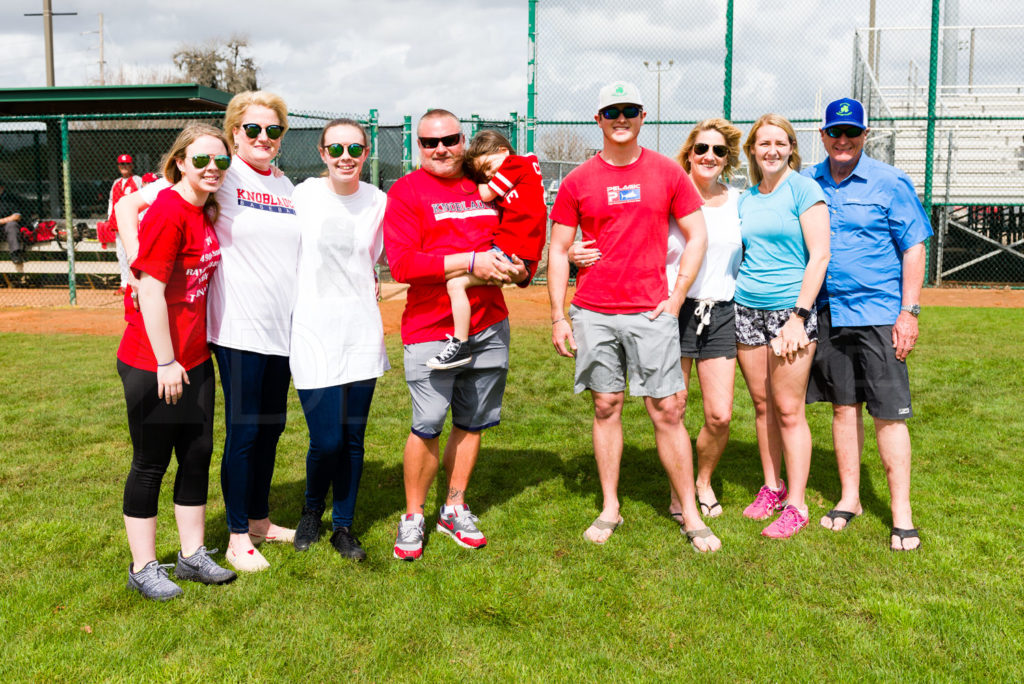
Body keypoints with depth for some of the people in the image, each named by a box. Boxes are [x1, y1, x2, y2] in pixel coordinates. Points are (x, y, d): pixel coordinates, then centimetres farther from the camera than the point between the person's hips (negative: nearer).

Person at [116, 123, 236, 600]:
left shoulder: (205, 213, 8)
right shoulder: (168, 211, -18)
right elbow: (150, 290, -21)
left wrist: (189, 355, 12)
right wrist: (165, 362, -18)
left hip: (195, 360, 8)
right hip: (152, 364, -8)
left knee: (198, 454, 14)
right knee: (151, 462, 4)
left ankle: (192, 555, 28)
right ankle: (143, 568, 19)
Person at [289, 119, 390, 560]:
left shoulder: (380, 203, 3)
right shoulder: (301, 195, -3)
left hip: (361, 330, 2)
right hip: (312, 331, -2)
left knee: (353, 437, 7)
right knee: (326, 439, -6)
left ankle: (343, 526, 26)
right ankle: (312, 511, 25)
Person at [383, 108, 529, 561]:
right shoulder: (406, 192, -2)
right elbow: (401, 264, -14)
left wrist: (518, 268, 0)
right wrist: (470, 262, -18)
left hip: (489, 325, 5)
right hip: (430, 329, -5)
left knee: (472, 422, 12)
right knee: (427, 427, -5)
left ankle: (455, 509, 27)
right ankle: (413, 516, 14)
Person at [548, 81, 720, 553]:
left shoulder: (667, 173, 4)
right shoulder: (578, 181, 4)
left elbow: (697, 236, 8)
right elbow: (558, 250, 6)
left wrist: (677, 296, -1)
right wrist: (557, 316, 0)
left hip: (652, 312, -1)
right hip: (593, 314, 1)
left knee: (667, 412, -1)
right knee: (606, 407, 8)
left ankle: (690, 514, 10)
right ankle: (609, 509, 21)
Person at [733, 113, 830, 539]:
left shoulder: (803, 189, -5)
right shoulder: (746, 199, 12)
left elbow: (819, 256, -10)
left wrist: (799, 315, -16)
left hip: (790, 309, -6)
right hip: (747, 309, 6)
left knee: (788, 409, -4)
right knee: (761, 404, 10)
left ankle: (796, 505, 4)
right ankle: (771, 487, 24)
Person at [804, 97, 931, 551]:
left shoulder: (890, 183, -1)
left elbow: (913, 248, -2)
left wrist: (909, 312, -8)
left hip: (878, 314, -3)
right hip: (827, 312, 4)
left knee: (889, 413, -3)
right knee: (843, 406, 11)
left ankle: (901, 513, 5)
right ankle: (849, 498, 22)